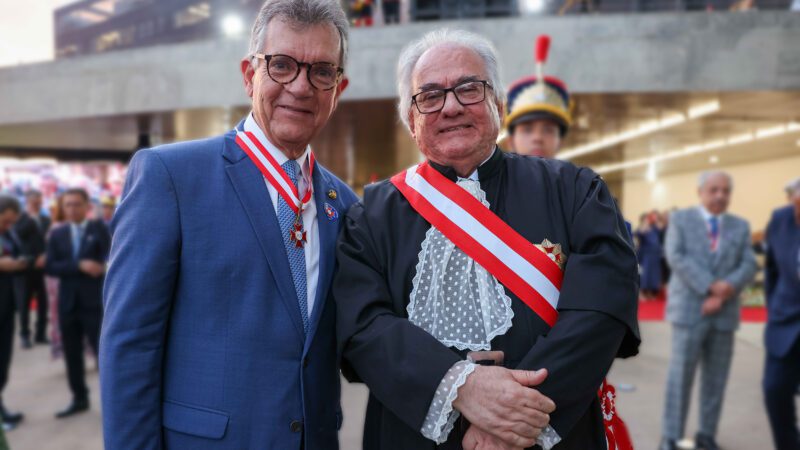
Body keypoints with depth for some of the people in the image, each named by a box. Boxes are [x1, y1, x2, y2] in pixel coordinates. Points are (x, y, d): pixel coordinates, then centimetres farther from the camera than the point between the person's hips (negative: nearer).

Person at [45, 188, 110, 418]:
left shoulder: (99, 229, 0)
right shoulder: (57, 233, 9)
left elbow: (108, 259, -12)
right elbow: (50, 267, -2)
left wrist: (96, 225, -17)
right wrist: (79, 265, -15)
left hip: (94, 301, -4)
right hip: (68, 302, 4)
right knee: (72, 354, 11)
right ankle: (79, 399, 25)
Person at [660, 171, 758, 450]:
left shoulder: (740, 226, 12)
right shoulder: (680, 219, 3)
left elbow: (749, 265, 2)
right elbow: (676, 257, -10)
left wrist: (726, 291, -15)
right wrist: (710, 286, -18)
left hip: (725, 312, 4)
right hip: (689, 309, -3)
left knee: (716, 377, 9)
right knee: (681, 374, -2)